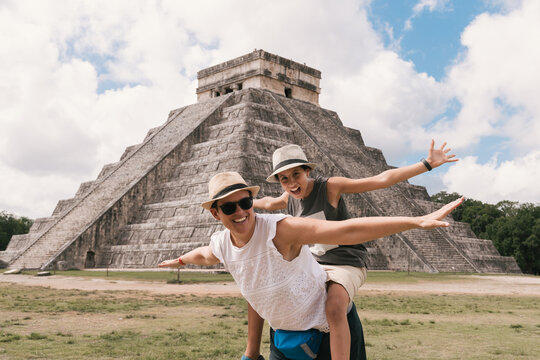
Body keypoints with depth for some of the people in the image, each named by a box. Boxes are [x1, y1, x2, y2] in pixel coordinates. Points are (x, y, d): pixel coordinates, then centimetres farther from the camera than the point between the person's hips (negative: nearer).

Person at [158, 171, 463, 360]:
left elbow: (349, 230, -38)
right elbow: (204, 255, 19)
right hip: (281, 335, 6)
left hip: (323, 329, -6)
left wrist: (418, 221, -45)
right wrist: (180, 260, 40)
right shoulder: (221, 245, -9)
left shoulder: (280, 229, -30)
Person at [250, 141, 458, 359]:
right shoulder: (290, 198, 2)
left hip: (346, 265, -7)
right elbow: (269, 203, 28)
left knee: (334, 309, -36)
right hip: (312, 265, 7)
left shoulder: (330, 187, -14)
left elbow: (382, 180, -19)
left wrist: (427, 164, -24)